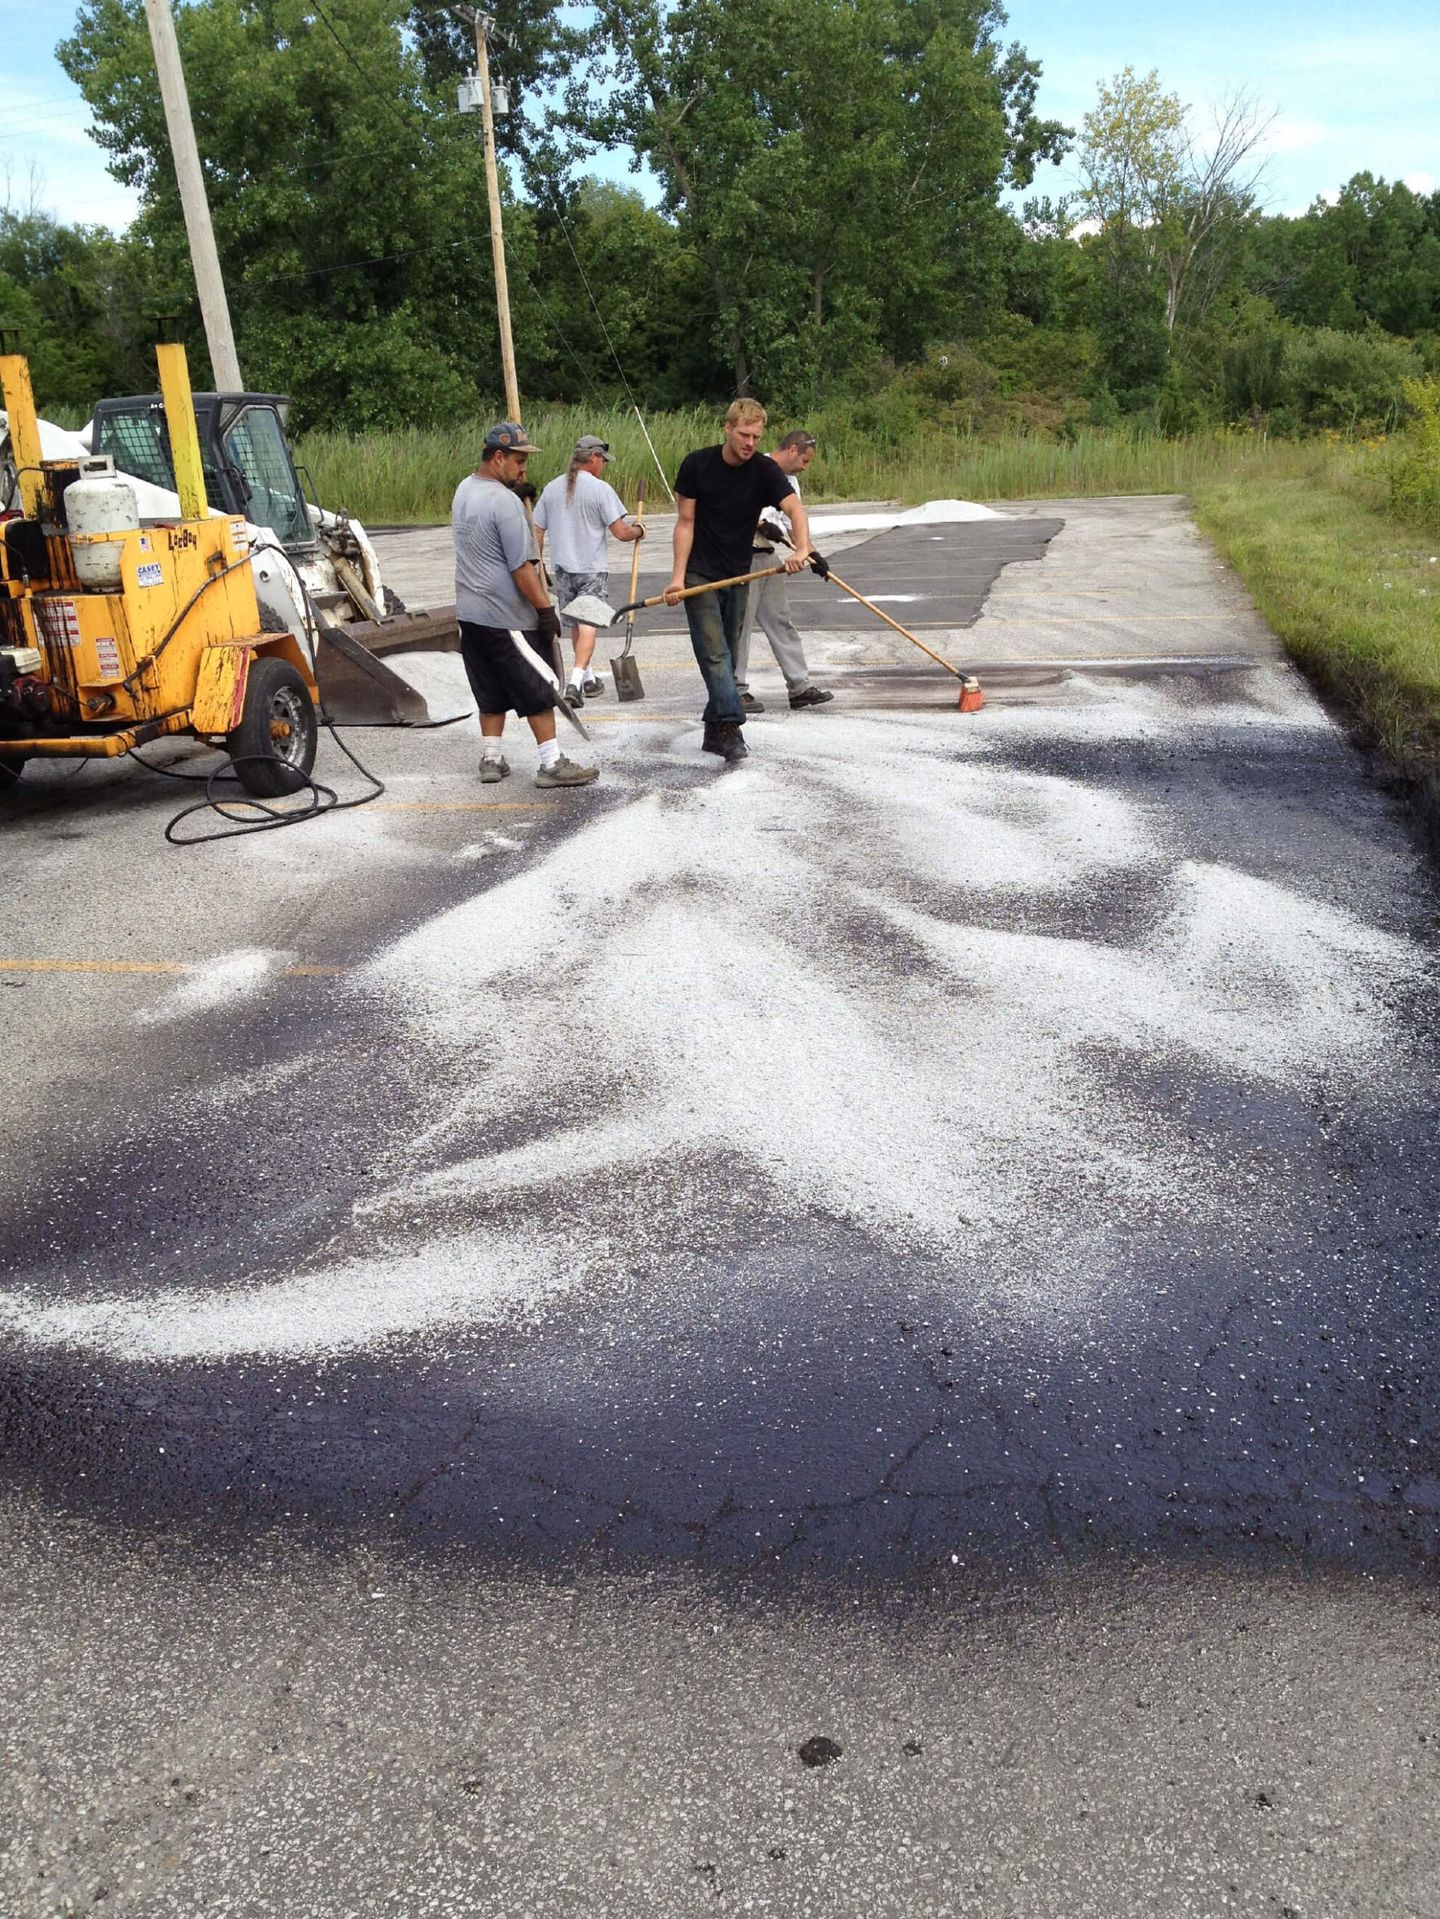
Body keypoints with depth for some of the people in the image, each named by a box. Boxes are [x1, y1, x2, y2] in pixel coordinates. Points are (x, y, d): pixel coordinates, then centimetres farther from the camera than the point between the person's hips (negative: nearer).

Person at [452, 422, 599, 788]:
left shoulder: (464, 489, 9)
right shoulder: (505, 502, -18)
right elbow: (521, 568, -20)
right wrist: (545, 609, -15)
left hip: (469, 611, 9)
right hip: (505, 617, -9)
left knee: (491, 691, 16)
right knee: (538, 691, -2)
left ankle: (490, 759, 19)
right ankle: (552, 764, 0)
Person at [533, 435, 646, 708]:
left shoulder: (552, 488, 5)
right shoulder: (600, 489, -11)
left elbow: (537, 532, 8)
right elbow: (621, 532, -13)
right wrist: (638, 531, 9)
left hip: (562, 568, 5)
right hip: (591, 568, -5)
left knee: (575, 624, 17)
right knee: (588, 624, -6)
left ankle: (588, 678, 30)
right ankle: (575, 681, -20)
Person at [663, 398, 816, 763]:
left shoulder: (765, 470, -6)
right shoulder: (697, 465, -8)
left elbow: (795, 508, -20)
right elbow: (686, 522, -4)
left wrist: (802, 549, -41)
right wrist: (678, 576, -12)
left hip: (738, 576, 3)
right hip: (700, 574, -3)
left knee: (727, 654, 8)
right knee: (714, 653, -13)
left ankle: (714, 731, 18)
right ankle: (731, 726, -21)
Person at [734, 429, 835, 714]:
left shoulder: (790, 481, 15)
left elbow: (793, 523, 12)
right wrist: (761, 524, -23)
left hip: (767, 556, 9)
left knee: (780, 619, 10)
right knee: (740, 622, -4)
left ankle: (799, 686, 14)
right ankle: (736, 690, 4)